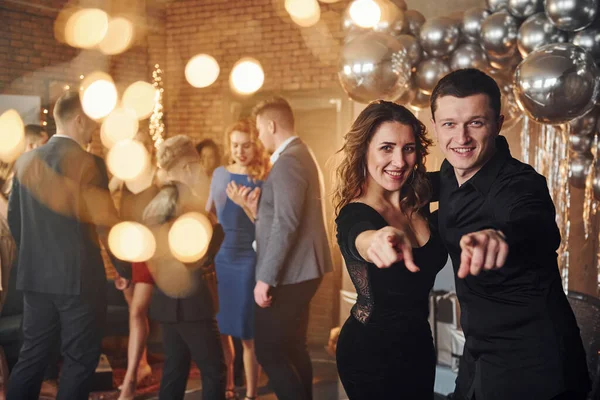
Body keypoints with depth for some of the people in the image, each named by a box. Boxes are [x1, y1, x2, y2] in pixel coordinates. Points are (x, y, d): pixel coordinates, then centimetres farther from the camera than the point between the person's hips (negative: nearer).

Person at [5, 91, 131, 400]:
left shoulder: (26, 161, 5)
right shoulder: (88, 163, -13)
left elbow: (13, 218, 12)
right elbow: (106, 223, -12)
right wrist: (125, 269, 1)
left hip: (35, 276, 6)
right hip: (79, 276, -6)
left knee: (31, 356, 15)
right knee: (79, 359, 6)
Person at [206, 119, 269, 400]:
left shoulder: (264, 181, -7)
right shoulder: (220, 174, 7)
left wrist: (245, 204, -24)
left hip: (247, 260, -5)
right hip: (218, 258, 5)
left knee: (247, 334, -1)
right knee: (219, 328, 10)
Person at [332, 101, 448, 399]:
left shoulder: (420, 203, -3)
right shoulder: (354, 215, -23)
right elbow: (363, 241, -46)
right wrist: (382, 239, -69)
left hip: (419, 343, 7)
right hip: (372, 351, -7)